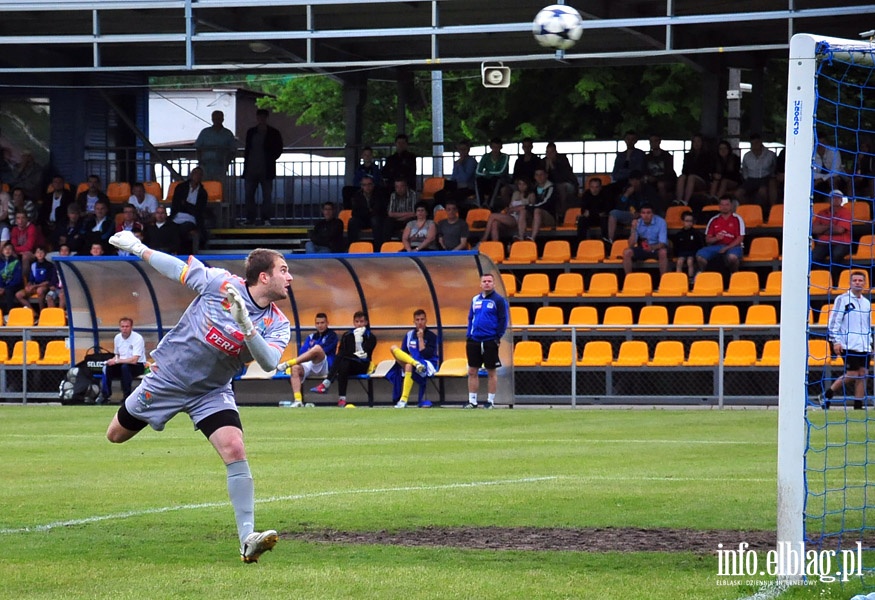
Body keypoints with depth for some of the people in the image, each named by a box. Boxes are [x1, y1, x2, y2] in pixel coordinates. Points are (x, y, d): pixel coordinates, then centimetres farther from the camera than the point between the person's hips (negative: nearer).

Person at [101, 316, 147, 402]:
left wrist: (116, 361, -25)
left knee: (125, 367, -37)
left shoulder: (138, 338, -19)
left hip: (138, 365, -6)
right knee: (107, 368, -20)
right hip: (122, 364, 6)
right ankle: (106, 395, -9)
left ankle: (127, 396, -28)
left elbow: (134, 360, -27)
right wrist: (112, 360, -10)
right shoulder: (117, 337, 2)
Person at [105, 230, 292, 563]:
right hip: (168, 376, -1)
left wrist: (246, 326, -44)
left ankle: (247, 539, -23)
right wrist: (137, 247, -1)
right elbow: (178, 267, -5)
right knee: (116, 435, 14)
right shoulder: (219, 283, -20)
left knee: (235, 450, -22)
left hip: (212, 392, 1)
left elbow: (269, 363, -31)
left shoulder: (277, 323, -13)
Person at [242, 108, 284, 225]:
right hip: (251, 169, 3)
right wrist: (246, 162, 6)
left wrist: (271, 159, -4)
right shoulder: (251, 132, 13)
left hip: (266, 170, -3)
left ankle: (267, 218, -1)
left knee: (267, 195, -3)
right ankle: (250, 218, 6)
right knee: (249, 194, 1)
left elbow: (278, 149, 5)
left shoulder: (273, 133, 2)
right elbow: (247, 149, 17)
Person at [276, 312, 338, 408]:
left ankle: (287, 364, -39)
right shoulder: (311, 337, 27)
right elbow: (302, 352, 14)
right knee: (295, 368, -31)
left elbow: (324, 350, -4)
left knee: (317, 348, -36)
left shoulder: (331, 335, 13)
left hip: (324, 367, -4)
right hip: (309, 365, 4)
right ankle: (298, 400, -42)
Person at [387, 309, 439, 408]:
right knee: (394, 348, -16)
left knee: (409, 366, -39)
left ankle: (404, 400, -42)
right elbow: (403, 352, 12)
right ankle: (416, 364, -38)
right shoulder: (409, 335, 11)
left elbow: (426, 355, -12)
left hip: (428, 365, -5)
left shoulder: (432, 336, -2)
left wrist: (420, 338, -13)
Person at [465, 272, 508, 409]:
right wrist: (468, 334, 8)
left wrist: (498, 337, -12)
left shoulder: (498, 300, -4)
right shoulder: (475, 299, 12)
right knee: (472, 371, 4)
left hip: (490, 341, -5)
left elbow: (503, 320, -6)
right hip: (474, 340, 5)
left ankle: (490, 401, 8)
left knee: (491, 372, 2)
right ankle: (472, 400, 10)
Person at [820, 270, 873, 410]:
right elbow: (834, 321, -7)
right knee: (852, 374, -10)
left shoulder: (866, 303, 16)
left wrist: (870, 343, 17)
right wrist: (835, 341, -13)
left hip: (864, 347, 6)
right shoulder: (842, 299, -3)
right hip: (848, 346, -6)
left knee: (862, 375, 0)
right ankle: (826, 395, 5)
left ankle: (858, 406, 3)